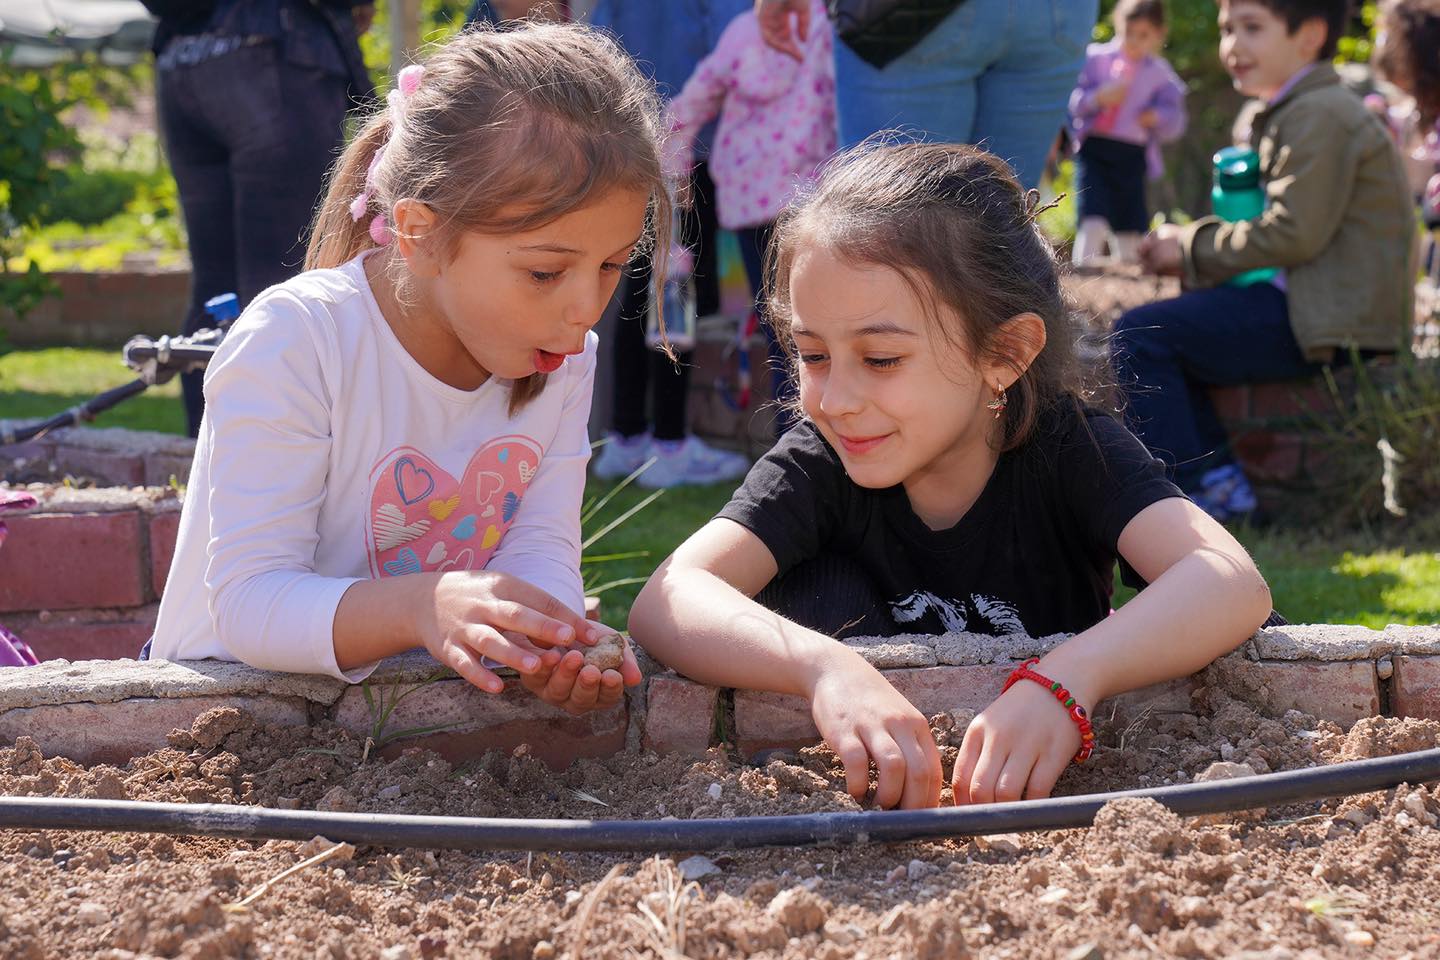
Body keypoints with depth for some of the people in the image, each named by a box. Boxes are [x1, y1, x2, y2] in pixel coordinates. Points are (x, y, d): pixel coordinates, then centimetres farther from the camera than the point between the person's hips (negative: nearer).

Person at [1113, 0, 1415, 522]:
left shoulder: (1320, 116, -14)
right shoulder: (1287, 114, 21)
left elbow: (1295, 232, -21)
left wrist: (1193, 247, -9)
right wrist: (1190, 246, 6)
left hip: (1335, 320, -11)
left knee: (1139, 336, -15)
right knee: (1165, 330, 19)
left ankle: (1186, 494, -11)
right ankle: (1220, 477, 10)